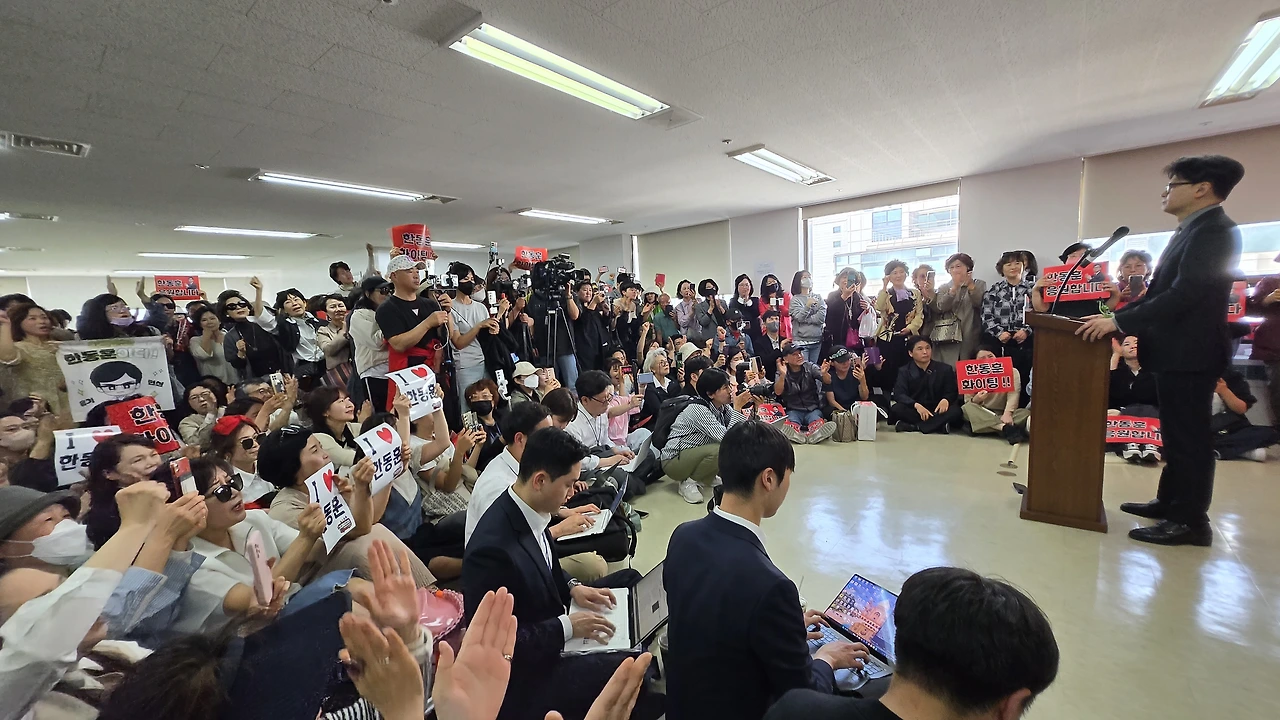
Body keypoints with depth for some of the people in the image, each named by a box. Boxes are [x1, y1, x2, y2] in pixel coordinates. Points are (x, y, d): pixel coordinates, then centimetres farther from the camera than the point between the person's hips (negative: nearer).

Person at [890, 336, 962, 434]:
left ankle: (913, 426, -31)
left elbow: (952, 391, 1)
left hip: (937, 411, 1)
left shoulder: (945, 369, 9)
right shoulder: (904, 371, 4)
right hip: (914, 411, -1)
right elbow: (899, 394, -11)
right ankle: (939, 424, -30)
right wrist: (916, 405, -30)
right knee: (896, 409, -30)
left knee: (956, 411, -29)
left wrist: (945, 400, -25)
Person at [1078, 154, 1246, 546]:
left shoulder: (1215, 230, -15)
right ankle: (1170, 502, 28)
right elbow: (1159, 291, 17)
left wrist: (1118, 322, -23)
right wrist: (1114, 316, 9)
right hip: (1175, 351, 10)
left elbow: (1185, 294, -24)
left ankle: (1191, 521, 9)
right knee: (1177, 434, 17)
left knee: (1189, 437, -1)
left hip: (1190, 353, -10)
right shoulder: (1190, 231, 16)